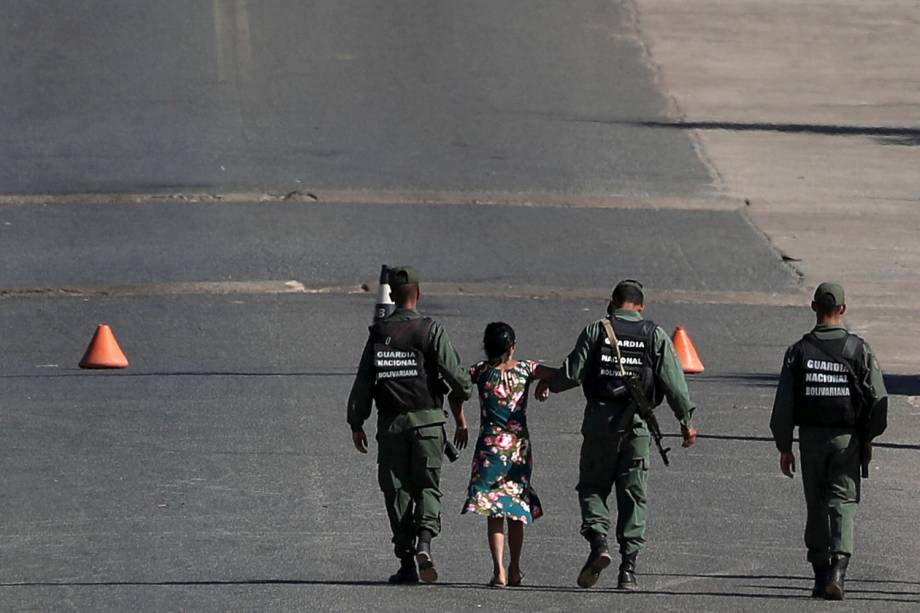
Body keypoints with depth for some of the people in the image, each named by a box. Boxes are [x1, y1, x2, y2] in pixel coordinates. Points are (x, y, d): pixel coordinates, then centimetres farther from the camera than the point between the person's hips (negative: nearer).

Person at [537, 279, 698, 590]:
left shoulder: (595, 331, 0)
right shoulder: (655, 336, 4)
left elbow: (573, 373, -3)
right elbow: (673, 382, 0)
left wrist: (548, 384, 17)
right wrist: (686, 421, 6)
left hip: (600, 421, -1)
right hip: (637, 424, 1)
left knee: (592, 486, 12)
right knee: (633, 494, 6)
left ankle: (598, 541, -13)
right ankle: (628, 568, 1)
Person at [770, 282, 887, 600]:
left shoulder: (799, 351, -2)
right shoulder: (858, 349, -5)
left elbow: (783, 403, -3)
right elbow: (878, 398, -7)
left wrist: (784, 447, 4)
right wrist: (867, 437, 7)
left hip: (811, 437, 1)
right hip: (846, 438, -1)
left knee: (816, 506, 12)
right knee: (842, 503, -3)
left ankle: (820, 574, 16)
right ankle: (838, 569, -22)